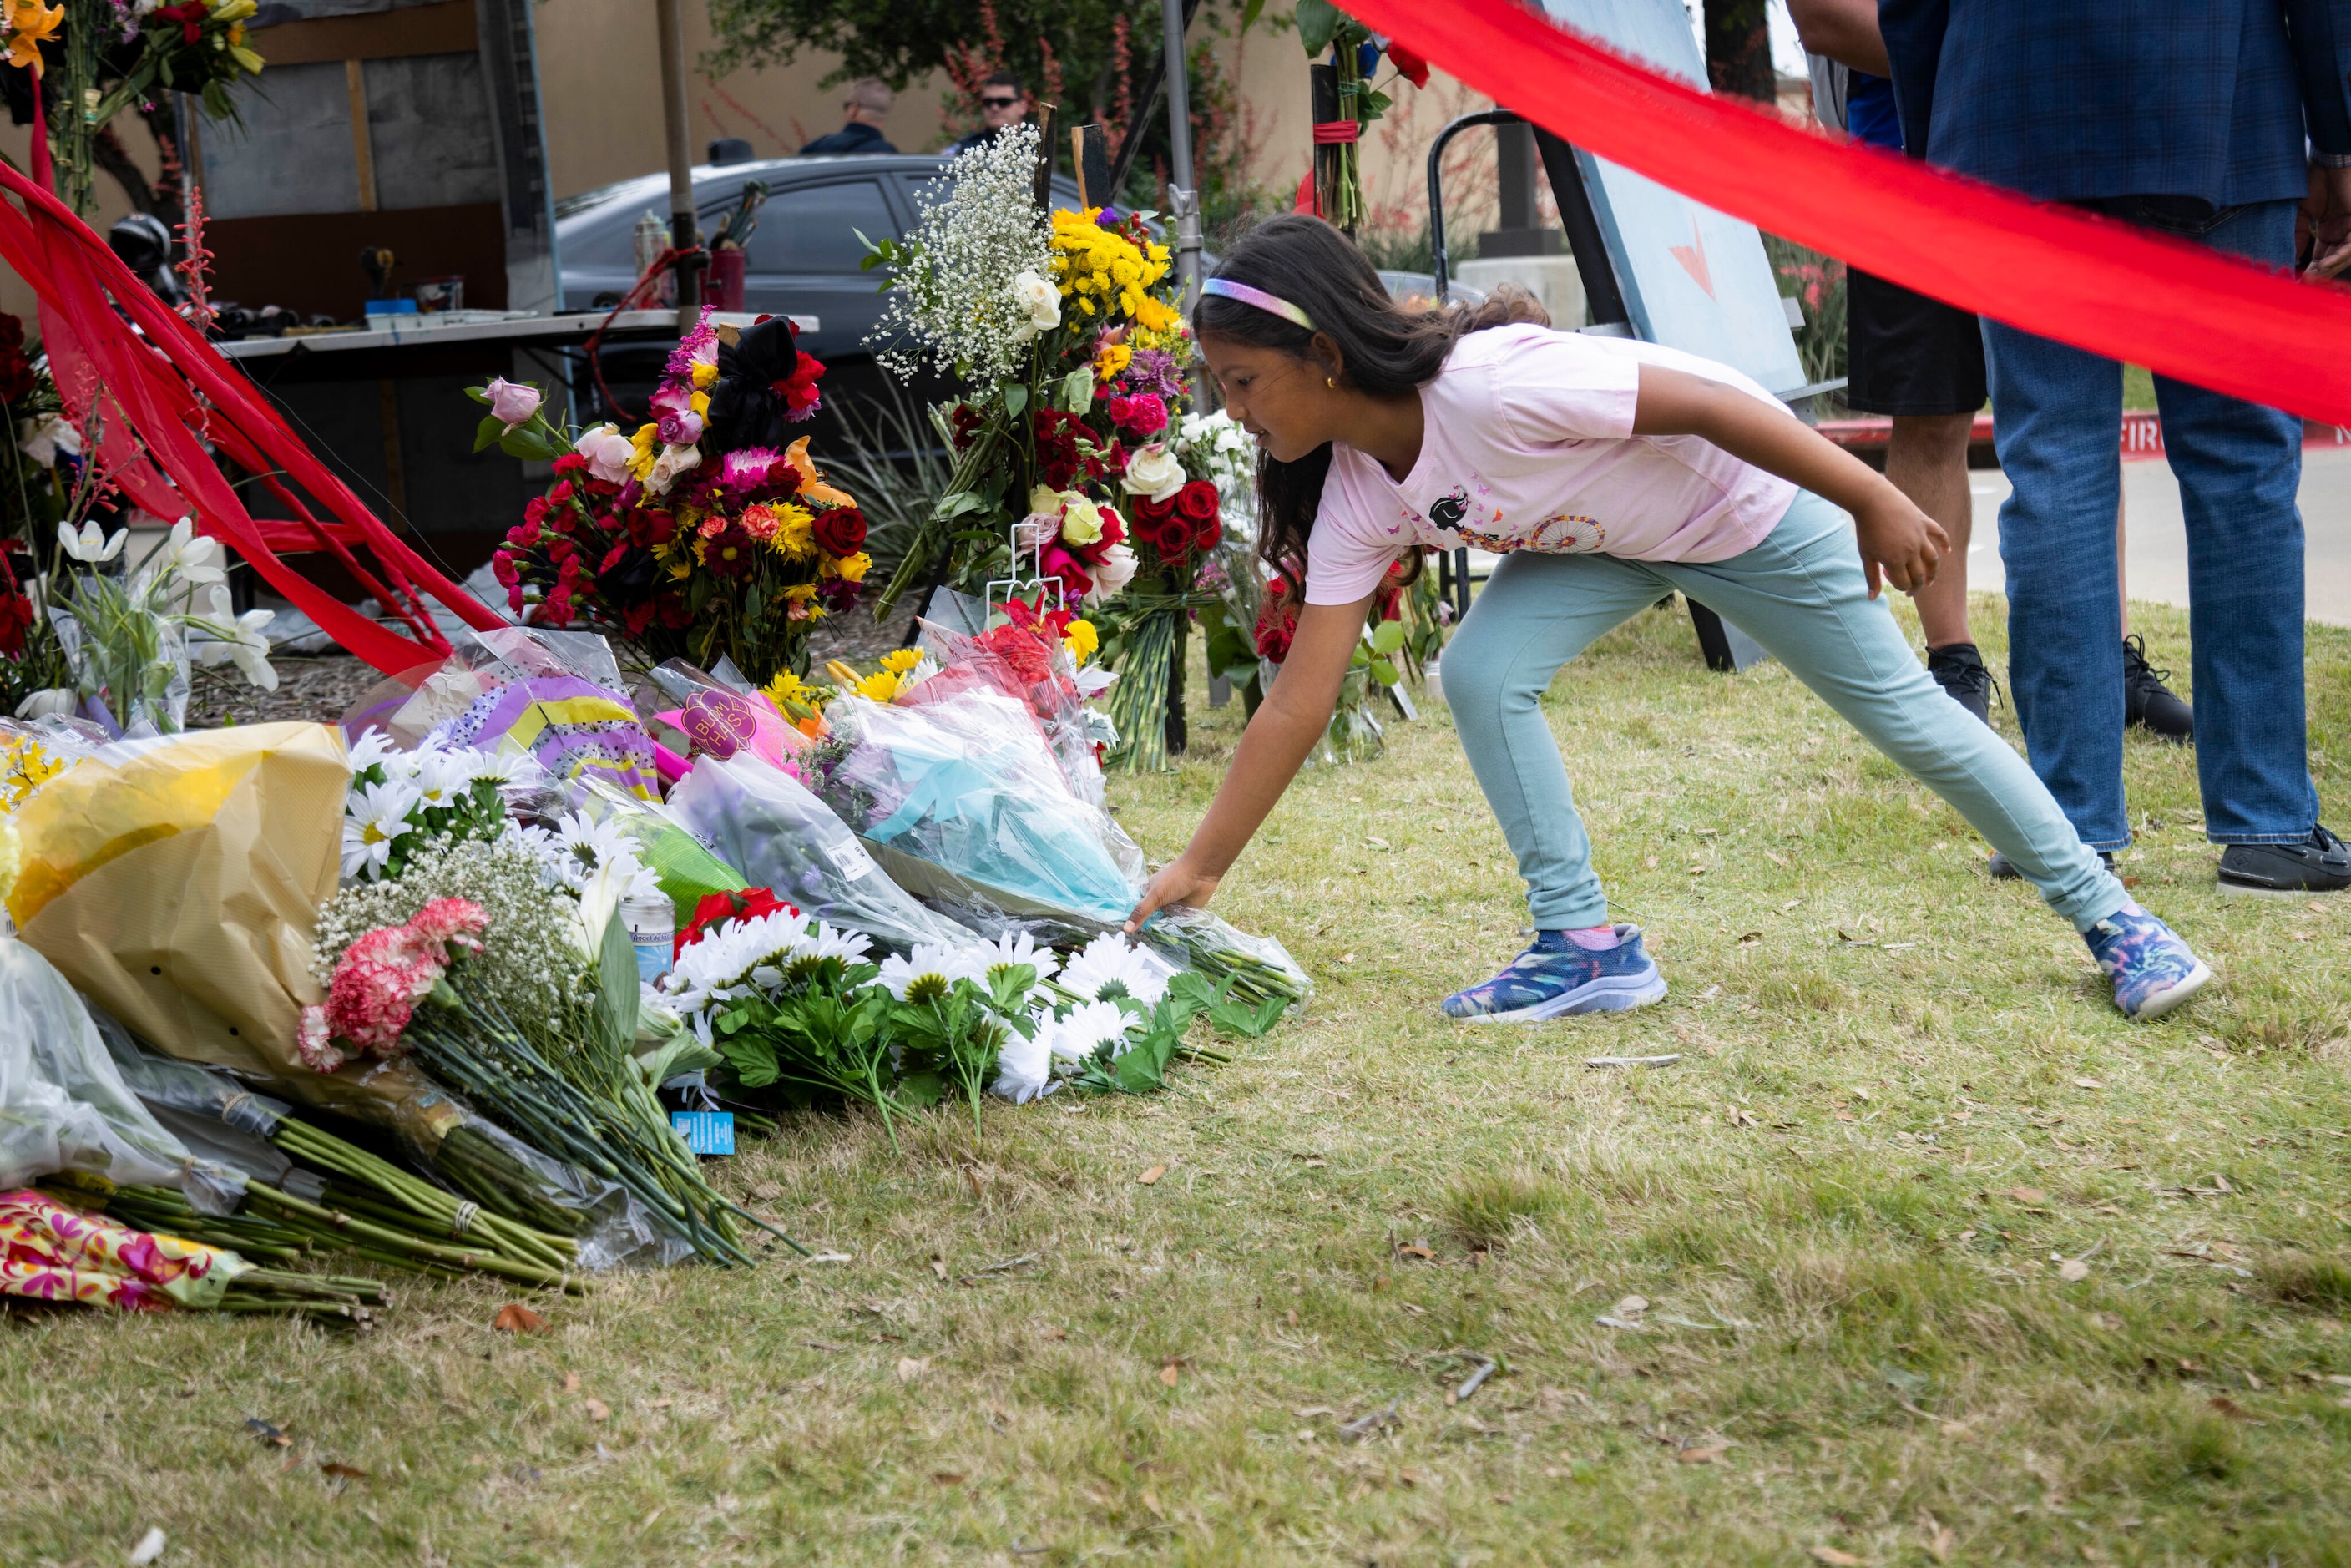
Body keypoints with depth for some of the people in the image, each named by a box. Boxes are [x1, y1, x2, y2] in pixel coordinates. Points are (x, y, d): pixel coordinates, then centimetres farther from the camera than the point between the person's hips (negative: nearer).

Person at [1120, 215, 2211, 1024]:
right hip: (1609, 539, 6)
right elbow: (1297, 703, -12)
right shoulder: (1357, 500, -15)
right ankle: (1588, 947, -4)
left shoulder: (1488, 386, -38)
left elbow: (1708, 404, -32)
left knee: (1900, 708, 2)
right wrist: (1198, 868, -13)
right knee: (1481, 675, -16)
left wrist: (1874, 503, -27)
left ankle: (2105, 913, 19)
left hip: (1750, 501, -6)